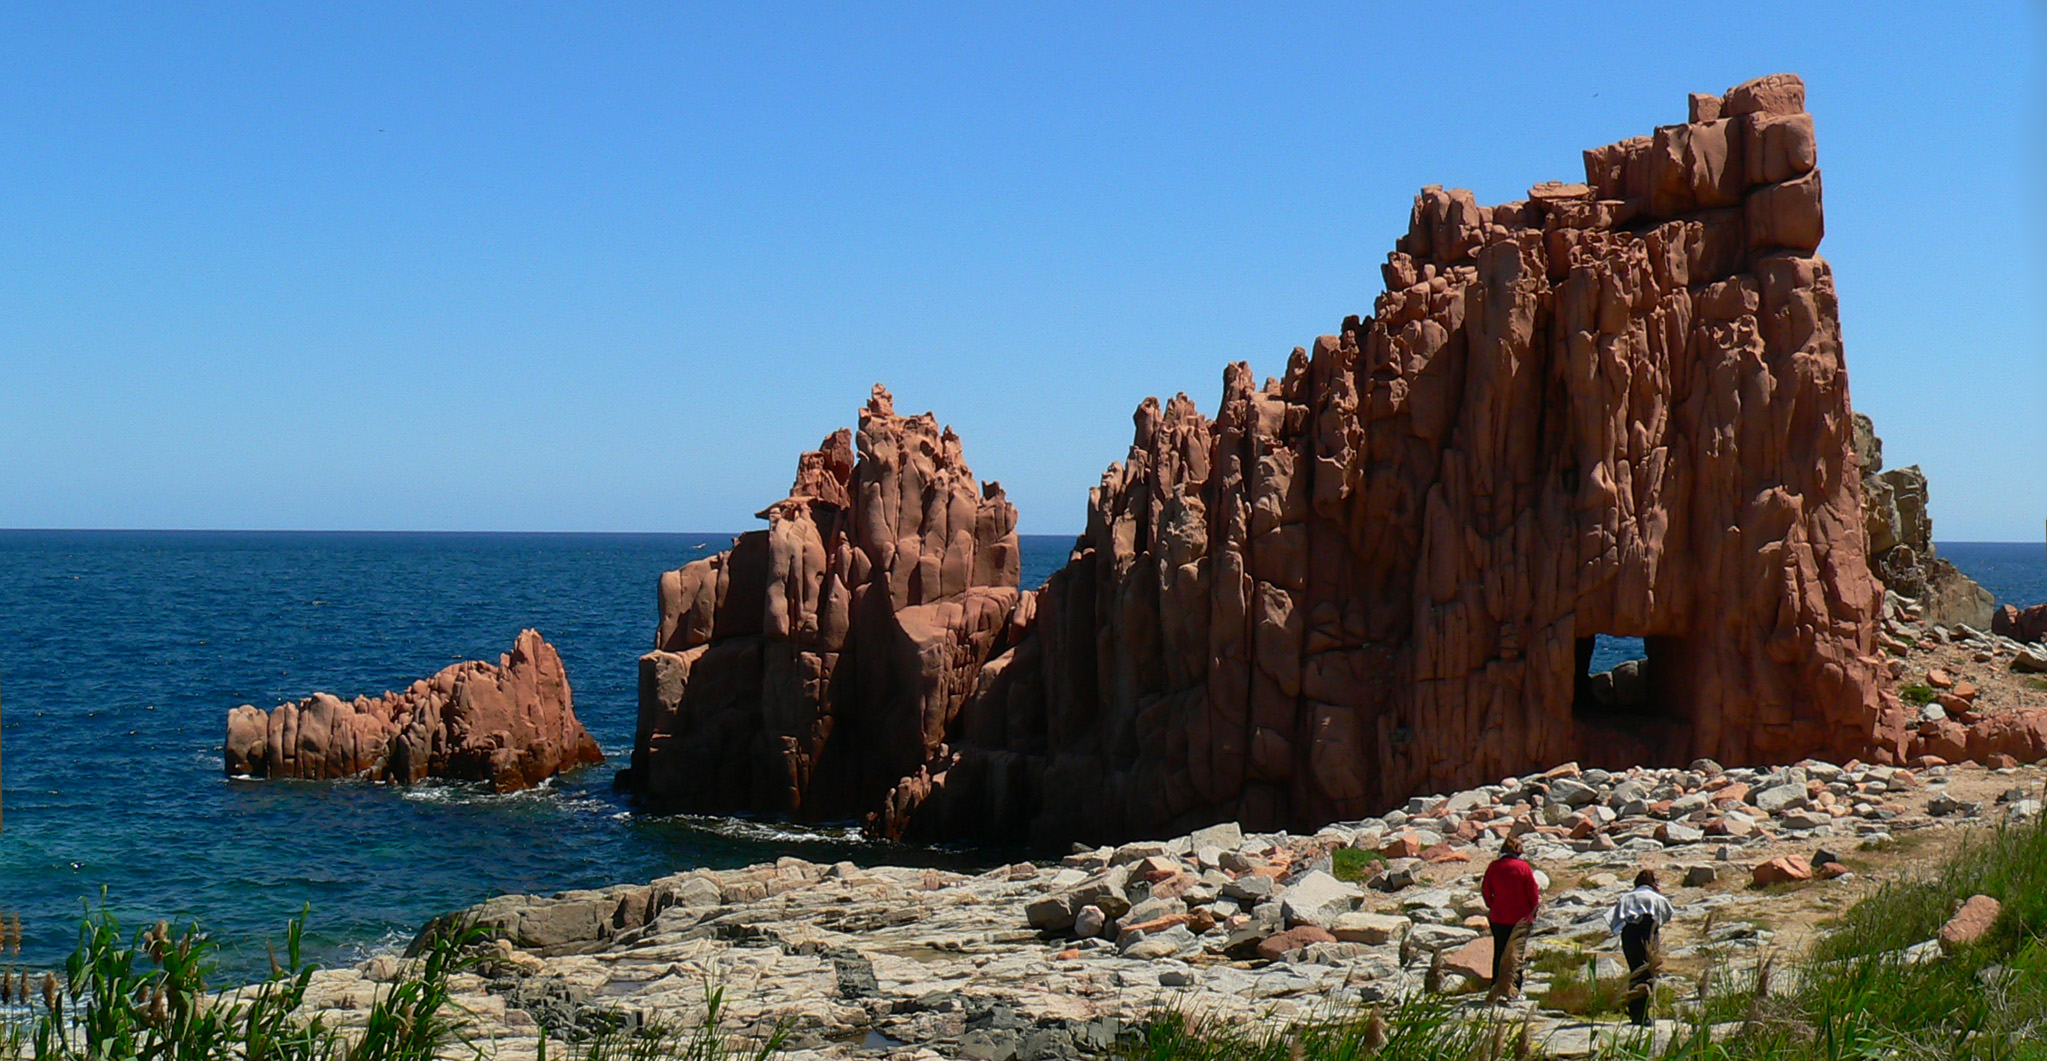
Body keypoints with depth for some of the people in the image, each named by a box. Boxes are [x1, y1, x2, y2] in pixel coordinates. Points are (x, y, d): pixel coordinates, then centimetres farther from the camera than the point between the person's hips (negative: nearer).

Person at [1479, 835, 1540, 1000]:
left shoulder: (1493, 866, -2)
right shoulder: (1524, 867, -10)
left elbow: (1485, 891, 3)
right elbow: (1533, 893, -8)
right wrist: (1533, 912, 6)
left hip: (1498, 918, 3)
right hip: (1520, 918, -3)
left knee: (1499, 954, 12)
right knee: (1517, 955, 7)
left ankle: (1497, 990, 14)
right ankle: (1514, 990, 6)